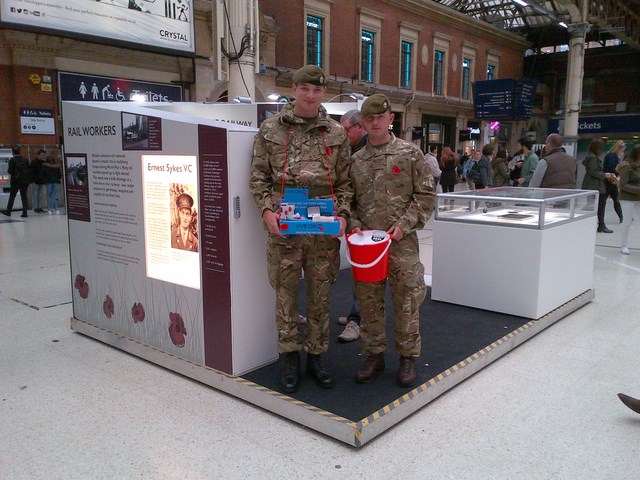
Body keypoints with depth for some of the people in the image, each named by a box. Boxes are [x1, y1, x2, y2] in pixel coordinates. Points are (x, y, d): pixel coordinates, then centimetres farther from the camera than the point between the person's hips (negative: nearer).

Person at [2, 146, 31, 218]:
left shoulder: (12, 160, -9)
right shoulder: (25, 159, 4)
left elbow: (10, 171, -10)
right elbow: (29, 169, 5)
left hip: (16, 180, -3)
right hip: (25, 180, 3)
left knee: (12, 196, 10)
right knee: (24, 196, 6)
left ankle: (8, 211, 20)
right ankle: (24, 213, 1)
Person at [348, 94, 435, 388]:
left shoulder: (410, 154, 0)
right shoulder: (356, 160, 9)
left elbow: (426, 195, -1)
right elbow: (349, 199, 14)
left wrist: (403, 225, -11)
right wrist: (354, 224, -4)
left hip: (402, 242, -3)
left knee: (407, 300, 4)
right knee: (368, 300, 10)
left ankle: (408, 357, 21)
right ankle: (374, 355, 25)